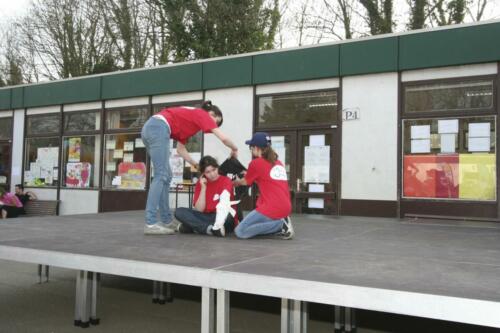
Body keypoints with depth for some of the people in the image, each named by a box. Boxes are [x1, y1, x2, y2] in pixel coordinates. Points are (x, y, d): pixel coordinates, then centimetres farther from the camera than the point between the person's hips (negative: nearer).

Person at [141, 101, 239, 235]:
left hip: (149, 128, 10)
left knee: (166, 176, 11)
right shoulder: (202, 115, 8)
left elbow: (180, 149, 26)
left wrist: (196, 165, 24)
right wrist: (234, 149, 16)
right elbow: (224, 138, -2)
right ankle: (151, 223, -14)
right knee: (161, 176, -11)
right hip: (159, 129, -10)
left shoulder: (189, 117, 30)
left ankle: (166, 221, 13)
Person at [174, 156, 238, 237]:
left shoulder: (226, 181, -5)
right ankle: (210, 229, -31)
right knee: (179, 211, -16)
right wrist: (203, 188, -9)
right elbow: (198, 210, -2)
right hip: (206, 218, 4)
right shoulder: (201, 183, 6)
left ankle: (196, 227, -24)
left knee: (227, 215, -38)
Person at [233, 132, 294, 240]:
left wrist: (235, 182, 35)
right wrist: (249, 174, 40)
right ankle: (281, 221, 3)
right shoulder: (278, 163, 16)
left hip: (271, 208, -8)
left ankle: (280, 224, -10)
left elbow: (245, 182, 14)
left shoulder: (256, 163, -2)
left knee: (240, 232, -3)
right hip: (286, 208, 8)